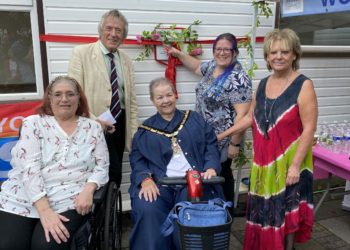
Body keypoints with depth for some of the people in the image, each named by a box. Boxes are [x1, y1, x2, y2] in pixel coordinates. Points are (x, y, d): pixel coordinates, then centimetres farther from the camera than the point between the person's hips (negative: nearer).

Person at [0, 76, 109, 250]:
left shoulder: (93, 127, 8)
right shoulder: (33, 123, 3)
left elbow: (102, 166, 7)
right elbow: (28, 167, -7)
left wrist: (88, 190, -15)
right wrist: (44, 210, -17)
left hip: (69, 201, 0)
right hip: (23, 199, 1)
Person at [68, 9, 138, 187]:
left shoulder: (126, 61, 11)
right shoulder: (81, 53, -4)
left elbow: (131, 101, 13)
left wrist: (134, 135, 7)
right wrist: (94, 121, -19)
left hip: (120, 123, 5)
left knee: (114, 173, 12)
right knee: (113, 173, -11)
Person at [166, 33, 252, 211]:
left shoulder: (238, 79, -18)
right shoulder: (212, 66, 6)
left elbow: (242, 115, -20)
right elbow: (197, 67, 29)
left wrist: (235, 143, -19)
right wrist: (178, 54, 22)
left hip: (222, 139, -7)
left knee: (221, 175, 7)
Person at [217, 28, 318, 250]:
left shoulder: (303, 85, -11)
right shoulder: (263, 84, 6)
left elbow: (309, 129, -14)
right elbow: (251, 117, 15)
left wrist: (295, 165, -18)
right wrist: (222, 135, 16)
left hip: (289, 162, -5)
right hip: (264, 162, 5)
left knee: (286, 212, 8)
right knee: (263, 211, 16)